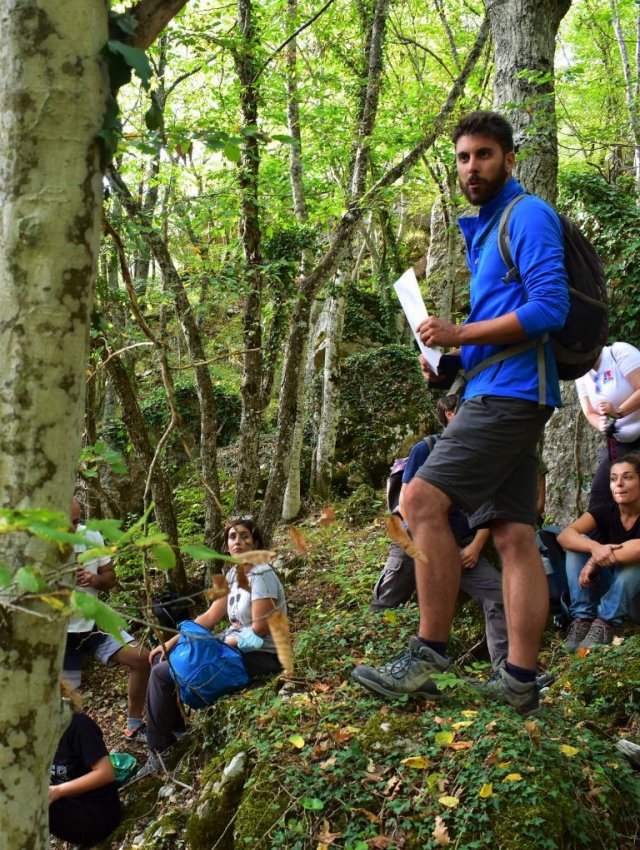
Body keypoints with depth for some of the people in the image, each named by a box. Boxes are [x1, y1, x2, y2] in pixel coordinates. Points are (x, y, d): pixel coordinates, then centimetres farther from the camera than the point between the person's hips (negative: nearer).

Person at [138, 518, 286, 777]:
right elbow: (209, 617, 9)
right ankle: (173, 729, 21)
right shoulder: (233, 574, 9)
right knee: (161, 659, 10)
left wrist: (222, 644, -10)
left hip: (259, 656, -9)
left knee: (162, 674, -15)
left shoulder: (261, 575, -17)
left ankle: (159, 752, 1)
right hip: (233, 644, 9)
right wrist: (171, 643, 2)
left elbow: (260, 629, -20)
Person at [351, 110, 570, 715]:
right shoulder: (483, 229, 25)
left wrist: (459, 335, -15)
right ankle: (519, 680, 7)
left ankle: (429, 655, -11)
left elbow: (549, 307, -17)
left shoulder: (527, 216, -5)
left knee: (423, 499, -17)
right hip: (496, 396, 10)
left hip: (509, 392, -10)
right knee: (513, 534, 5)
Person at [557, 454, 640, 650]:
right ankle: (582, 619, -23)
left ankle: (606, 623, -28)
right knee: (579, 543, -18)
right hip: (605, 586, 4)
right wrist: (594, 547, -43)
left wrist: (595, 561, -33)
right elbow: (565, 535, -23)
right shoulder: (605, 511, -5)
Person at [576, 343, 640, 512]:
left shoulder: (619, 352, -12)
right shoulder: (582, 377, 7)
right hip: (621, 442, 6)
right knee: (599, 494, -3)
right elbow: (590, 413, 1)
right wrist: (602, 425, -21)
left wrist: (618, 412, -31)